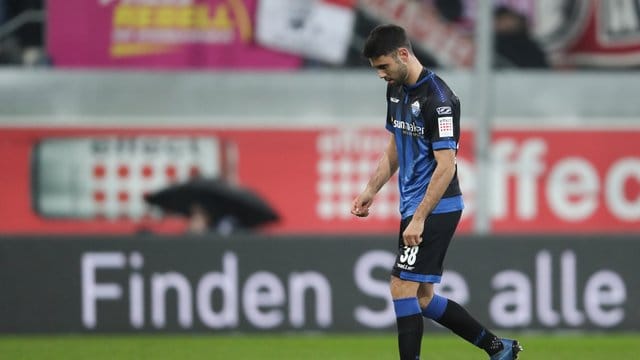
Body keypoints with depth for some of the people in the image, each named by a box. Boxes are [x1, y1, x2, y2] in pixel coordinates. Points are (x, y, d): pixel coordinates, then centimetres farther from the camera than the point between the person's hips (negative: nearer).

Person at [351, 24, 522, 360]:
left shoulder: (438, 99, -19)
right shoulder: (396, 90, 9)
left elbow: (445, 167, -21)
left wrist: (418, 219, -24)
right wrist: (370, 191, 10)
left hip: (435, 208, -9)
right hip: (413, 207, 9)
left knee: (403, 288, -11)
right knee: (422, 298, 11)